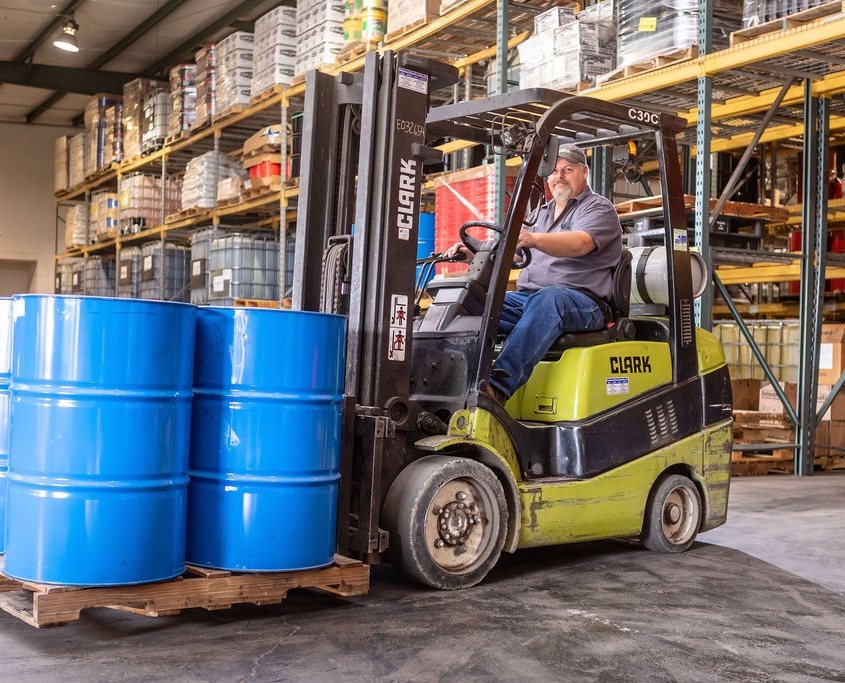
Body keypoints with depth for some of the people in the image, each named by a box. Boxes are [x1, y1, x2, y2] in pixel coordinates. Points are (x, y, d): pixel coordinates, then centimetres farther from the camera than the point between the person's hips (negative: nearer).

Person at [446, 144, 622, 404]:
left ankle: (499, 387, -53)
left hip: (582, 302, -6)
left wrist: (534, 239, -37)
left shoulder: (599, 208, 4)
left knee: (548, 298, -40)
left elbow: (580, 244, -19)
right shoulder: (540, 214, 27)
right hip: (527, 297, 7)